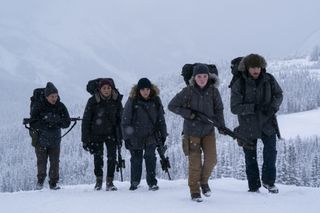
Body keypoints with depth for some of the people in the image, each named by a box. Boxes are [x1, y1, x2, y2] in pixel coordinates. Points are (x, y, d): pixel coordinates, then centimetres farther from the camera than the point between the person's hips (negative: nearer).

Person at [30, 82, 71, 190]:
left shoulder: (60, 106, -1)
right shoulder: (38, 106, -8)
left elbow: (67, 123, -2)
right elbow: (33, 123, -13)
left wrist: (57, 121, -22)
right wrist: (46, 123, -26)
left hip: (55, 139, 2)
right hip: (40, 139, -2)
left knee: (55, 162, -1)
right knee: (41, 162, 1)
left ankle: (53, 183, 11)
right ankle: (40, 181, 22)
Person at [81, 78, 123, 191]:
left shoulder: (116, 100, -6)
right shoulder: (92, 101, -12)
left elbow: (120, 119, 3)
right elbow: (86, 121, -7)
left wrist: (120, 137, -1)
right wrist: (85, 139, -9)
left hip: (111, 133, 1)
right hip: (96, 134, -1)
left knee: (112, 157, -7)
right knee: (98, 157, 3)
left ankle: (110, 181, 2)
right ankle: (99, 180, 23)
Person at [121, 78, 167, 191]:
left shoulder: (156, 101, 0)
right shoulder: (132, 101, -8)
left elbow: (161, 119, 10)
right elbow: (125, 121, -4)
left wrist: (163, 134, 9)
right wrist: (126, 137, -7)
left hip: (151, 135, 1)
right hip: (136, 136, -1)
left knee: (150, 156, -13)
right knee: (136, 159, 7)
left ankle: (152, 182, -8)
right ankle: (134, 182, 26)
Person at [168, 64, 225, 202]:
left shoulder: (213, 91, -5)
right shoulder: (188, 91, -11)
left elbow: (218, 109, 6)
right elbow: (172, 106, -5)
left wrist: (221, 125, -7)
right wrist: (188, 113, -16)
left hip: (208, 130, 2)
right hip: (192, 131, -2)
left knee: (211, 159, -7)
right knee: (195, 163, -1)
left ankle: (204, 181, 22)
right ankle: (195, 191, 15)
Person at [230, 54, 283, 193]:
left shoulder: (269, 80, -4)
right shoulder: (238, 85, -13)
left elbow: (278, 94, 11)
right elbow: (234, 108, -15)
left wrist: (273, 106, -10)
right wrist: (254, 107, -27)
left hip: (267, 122, 1)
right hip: (248, 126, -1)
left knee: (271, 151, -11)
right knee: (250, 157, 8)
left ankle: (268, 181, 8)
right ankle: (253, 187, 21)